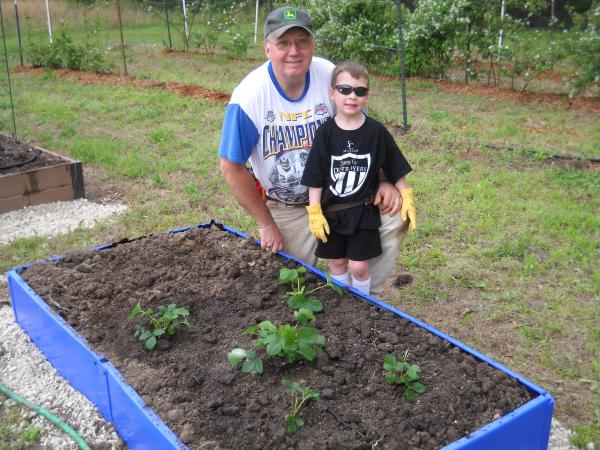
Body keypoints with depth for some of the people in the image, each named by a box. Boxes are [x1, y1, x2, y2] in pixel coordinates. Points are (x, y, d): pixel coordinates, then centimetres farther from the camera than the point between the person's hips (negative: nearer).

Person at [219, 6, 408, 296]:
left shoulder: (331, 77, -18)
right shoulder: (249, 96, -24)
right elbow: (231, 167, -16)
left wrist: (382, 182, -19)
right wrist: (266, 224, -11)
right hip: (286, 208, -1)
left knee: (394, 217, -18)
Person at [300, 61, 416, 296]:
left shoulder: (376, 131, -8)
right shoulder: (326, 132, -8)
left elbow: (396, 170, 2)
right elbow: (315, 177, -5)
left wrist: (407, 199, 1)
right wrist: (314, 213, -7)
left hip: (364, 212, -1)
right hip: (332, 212, 1)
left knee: (359, 265, 3)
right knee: (337, 262, 13)